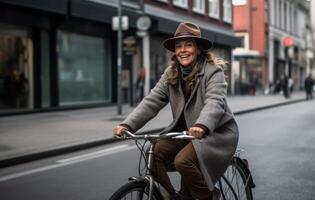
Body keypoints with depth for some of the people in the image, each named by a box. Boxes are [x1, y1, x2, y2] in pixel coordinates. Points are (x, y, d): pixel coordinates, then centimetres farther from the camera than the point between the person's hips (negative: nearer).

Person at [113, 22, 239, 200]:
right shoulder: (171, 74, 3)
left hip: (216, 132, -6)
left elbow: (215, 102, -30)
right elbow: (152, 101, -5)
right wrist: (128, 125, -19)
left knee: (183, 160, -28)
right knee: (154, 152, -17)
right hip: (186, 131, 6)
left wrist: (202, 125, -50)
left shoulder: (213, 71, -13)